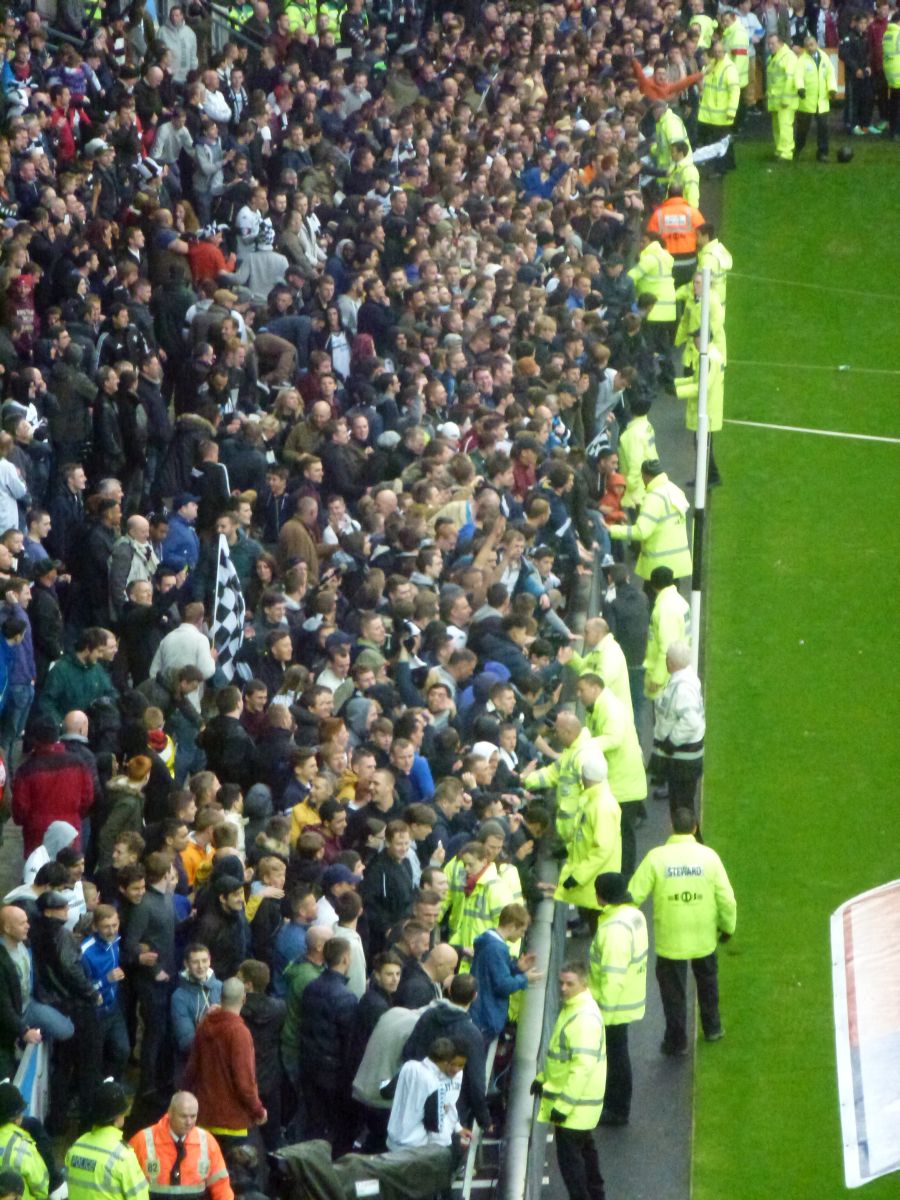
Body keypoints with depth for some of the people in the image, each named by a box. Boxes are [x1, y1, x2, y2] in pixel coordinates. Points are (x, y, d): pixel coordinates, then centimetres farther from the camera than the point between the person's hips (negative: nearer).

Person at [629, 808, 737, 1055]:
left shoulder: (656, 857, -15)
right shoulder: (708, 856, -11)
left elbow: (634, 895, -13)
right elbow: (727, 899, -8)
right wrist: (727, 927, 9)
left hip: (670, 937, -2)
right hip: (704, 936, 2)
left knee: (673, 989, 13)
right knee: (707, 979, 27)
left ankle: (676, 1041, 20)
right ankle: (712, 1028, 40)